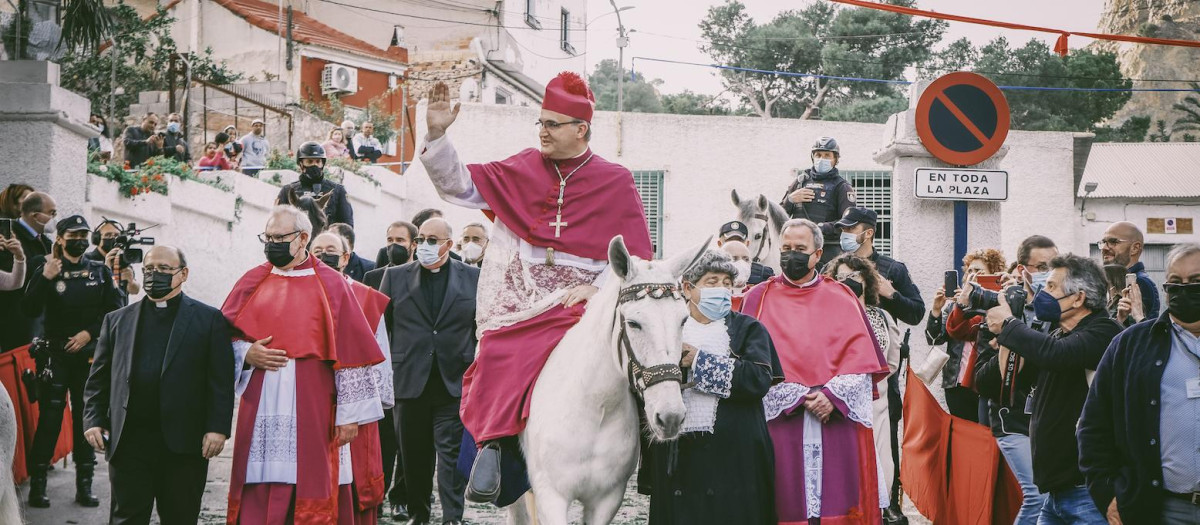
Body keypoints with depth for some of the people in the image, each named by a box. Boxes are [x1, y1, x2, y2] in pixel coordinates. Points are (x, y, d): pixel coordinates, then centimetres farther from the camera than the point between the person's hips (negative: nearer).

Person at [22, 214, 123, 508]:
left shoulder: (101, 272, 7)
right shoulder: (47, 270, 1)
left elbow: (113, 310, 4)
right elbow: (30, 311, -9)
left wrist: (89, 333, -8)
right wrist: (46, 279, -19)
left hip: (89, 354, 2)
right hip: (55, 354, -2)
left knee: (87, 418, 4)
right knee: (49, 419, -6)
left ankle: (84, 487, 9)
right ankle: (37, 486, -1)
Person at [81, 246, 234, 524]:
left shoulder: (209, 319, 6)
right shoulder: (117, 320, 15)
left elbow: (221, 381, -1)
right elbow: (98, 378, 14)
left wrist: (218, 428, -10)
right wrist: (94, 420, 2)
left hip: (185, 445, -2)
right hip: (128, 443, 2)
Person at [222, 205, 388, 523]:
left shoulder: (330, 285, 2)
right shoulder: (253, 282, 12)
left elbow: (351, 351, -2)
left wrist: (350, 414, -7)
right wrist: (246, 354, -8)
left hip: (312, 405, -2)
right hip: (261, 410, 3)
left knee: (314, 494, -3)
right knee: (259, 495, -2)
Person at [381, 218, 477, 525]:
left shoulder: (473, 278, 5)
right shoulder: (396, 276, 7)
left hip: (454, 382, -1)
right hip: (410, 381, 2)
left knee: (452, 453, -4)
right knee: (414, 454, 8)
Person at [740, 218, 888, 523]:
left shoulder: (843, 299, 14)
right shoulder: (759, 298, 10)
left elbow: (861, 356, 5)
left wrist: (833, 395, -10)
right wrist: (797, 397, -10)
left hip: (838, 416, 1)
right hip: (781, 416, -1)